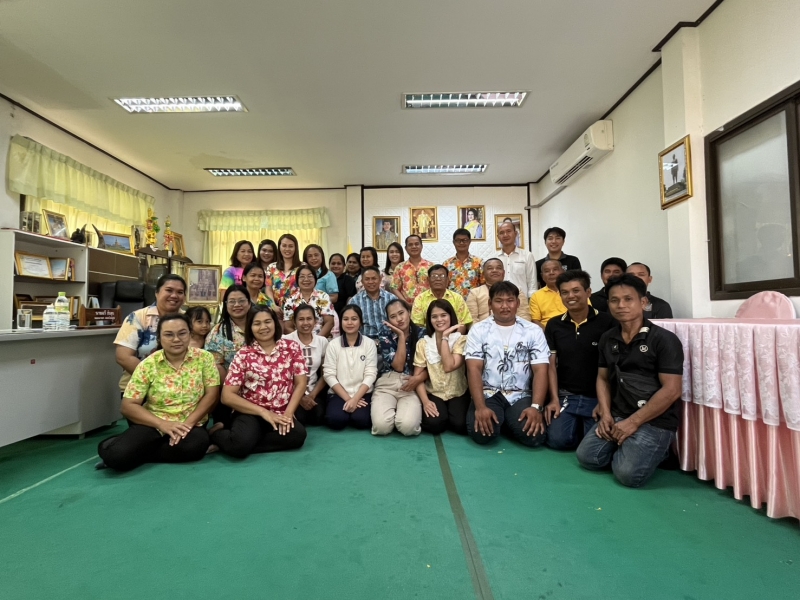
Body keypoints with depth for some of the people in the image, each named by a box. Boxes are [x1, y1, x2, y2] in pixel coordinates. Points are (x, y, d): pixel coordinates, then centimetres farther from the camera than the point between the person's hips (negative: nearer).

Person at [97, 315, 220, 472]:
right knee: (116, 454, -27)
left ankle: (139, 453, -6)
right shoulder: (148, 364, -3)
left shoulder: (204, 358, -3)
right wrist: (162, 424, -19)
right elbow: (128, 406, -5)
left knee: (194, 446, -33)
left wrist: (188, 423, -18)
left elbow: (211, 394, -4)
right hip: (154, 424, -1)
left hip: (190, 423, 1)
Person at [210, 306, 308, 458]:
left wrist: (288, 413, -12)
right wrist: (263, 412, -13)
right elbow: (227, 396, -5)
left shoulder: (292, 347, 4)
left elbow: (301, 383, 1)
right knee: (241, 443, -32)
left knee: (298, 435, -28)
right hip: (251, 413, -2)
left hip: (280, 414, 2)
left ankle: (247, 442, -9)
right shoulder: (243, 355, 0)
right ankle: (217, 434, 3)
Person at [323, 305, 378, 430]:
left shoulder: (369, 344, 1)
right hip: (338, 393, 1)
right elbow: (329, 375, -4)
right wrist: (347, 398, -13)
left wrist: (355, 398, -17)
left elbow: (370, 374, -5)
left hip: (362, 393, 0)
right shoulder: (333, 344, 2)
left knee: (361, 420, -26)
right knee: (335, 420, -26)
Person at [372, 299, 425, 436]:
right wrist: (401, 335, -11)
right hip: (386, 384, 0)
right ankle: (392, 411, 9)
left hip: (411, 386, 0)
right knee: (381, 426, -26)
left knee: (407, 426, -28)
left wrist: (419, 377, -19)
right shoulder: (385, 334, 1)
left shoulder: (421, 333, 2)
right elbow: (398, 366, -7)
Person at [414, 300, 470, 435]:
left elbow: (449, 367, -22)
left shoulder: (461, 339, -7)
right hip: (433, 393, 1)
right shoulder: (423, 343, -1)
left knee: (460, 425, -24)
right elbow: (418, 375, -4)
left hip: (458, 393, 0)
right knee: (434, 424, -26)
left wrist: (445, 338, -17)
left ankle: (449, 416, 9)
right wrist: (425, 401, -17)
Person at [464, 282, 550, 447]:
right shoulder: (479, 330, 1)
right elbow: (474, 370, -6)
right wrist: (480, 407, -20)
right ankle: (498, 420, 9)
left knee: (534, 436, -24)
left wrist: (536, 407, -18)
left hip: (520, 396, 1)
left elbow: (540, 371, -2)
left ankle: (506, 423, 9)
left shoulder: (534, 331, 3)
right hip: (488, 394, -1)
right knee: (480, 433, -27)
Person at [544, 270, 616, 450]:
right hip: (565, 396, 2)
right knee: (558, 440, -14)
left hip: (597, 397, -2)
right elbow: (551, 364, 5)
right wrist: (554, 399, -4)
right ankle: (577, 427, 18)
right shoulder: (554, 325, 4)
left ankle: (586, 428, 21)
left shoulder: (607, 322, -7)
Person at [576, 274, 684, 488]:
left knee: (628, 473, -20)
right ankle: (623, 447, 18)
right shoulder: (607, 339, 7)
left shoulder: (664, 339, -11)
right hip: (617, 415, 5)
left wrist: (633, 422, -17)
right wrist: (605, 414, -3)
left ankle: (655, 449, 10)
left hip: (655, 421, -5)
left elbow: (671, 390, -16)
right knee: (587, 457, -7)